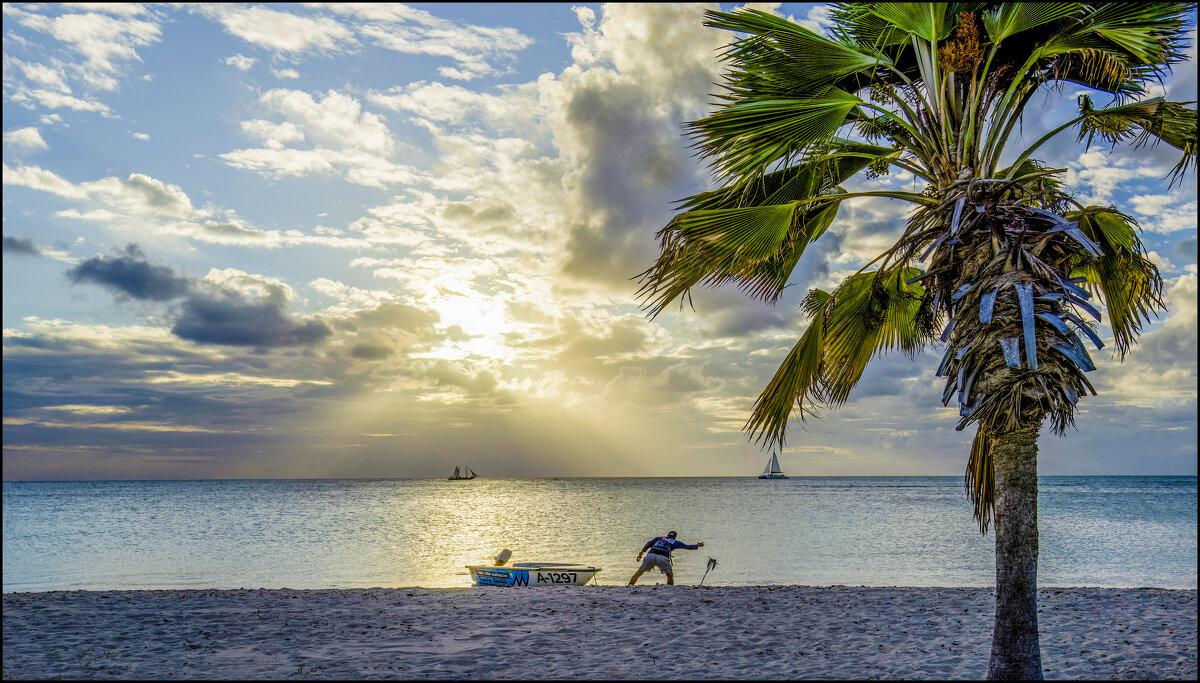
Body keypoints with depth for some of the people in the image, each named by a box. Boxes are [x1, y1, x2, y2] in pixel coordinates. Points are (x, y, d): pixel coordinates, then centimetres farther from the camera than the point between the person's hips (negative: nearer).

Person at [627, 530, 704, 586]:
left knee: (639, 572, 12)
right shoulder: (675, 542, 27)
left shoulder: (659, 538, 30)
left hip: (651, 555, 2)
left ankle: (630, 585, 4)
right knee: (670, 574, 17)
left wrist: (641, 553, 10)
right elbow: (687, 547, 34)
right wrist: (697, 546, 49)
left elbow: (649, 543, 16)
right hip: (663, 558, -2)